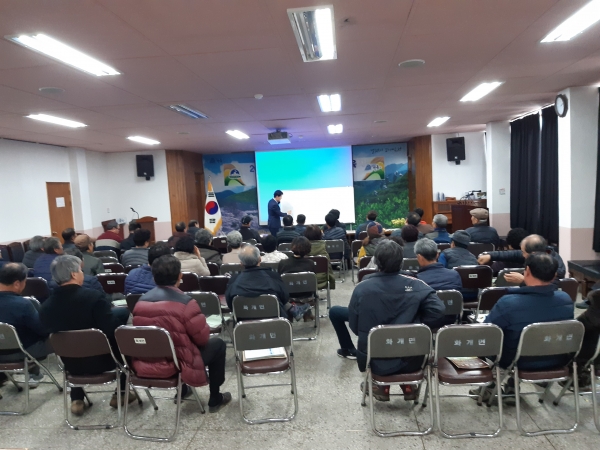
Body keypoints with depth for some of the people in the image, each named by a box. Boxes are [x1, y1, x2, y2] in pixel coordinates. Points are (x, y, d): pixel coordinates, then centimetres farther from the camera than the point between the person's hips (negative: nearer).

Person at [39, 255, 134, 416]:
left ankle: (76, 399, 31)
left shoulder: (45, 306, -12)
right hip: (100, 360, -4)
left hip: (70, 364, 5)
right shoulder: (93, 297, -27)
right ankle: (121, 393, 28)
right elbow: (115, 330, -25)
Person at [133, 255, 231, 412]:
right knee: (218, 344, 15)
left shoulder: (141, 300, -1)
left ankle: (182, 390, 46)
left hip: (144, 366, 7)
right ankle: (215, 400, 25)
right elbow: (202, 337, -12)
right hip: (176, 366, -6)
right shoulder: (185, 302, -20)